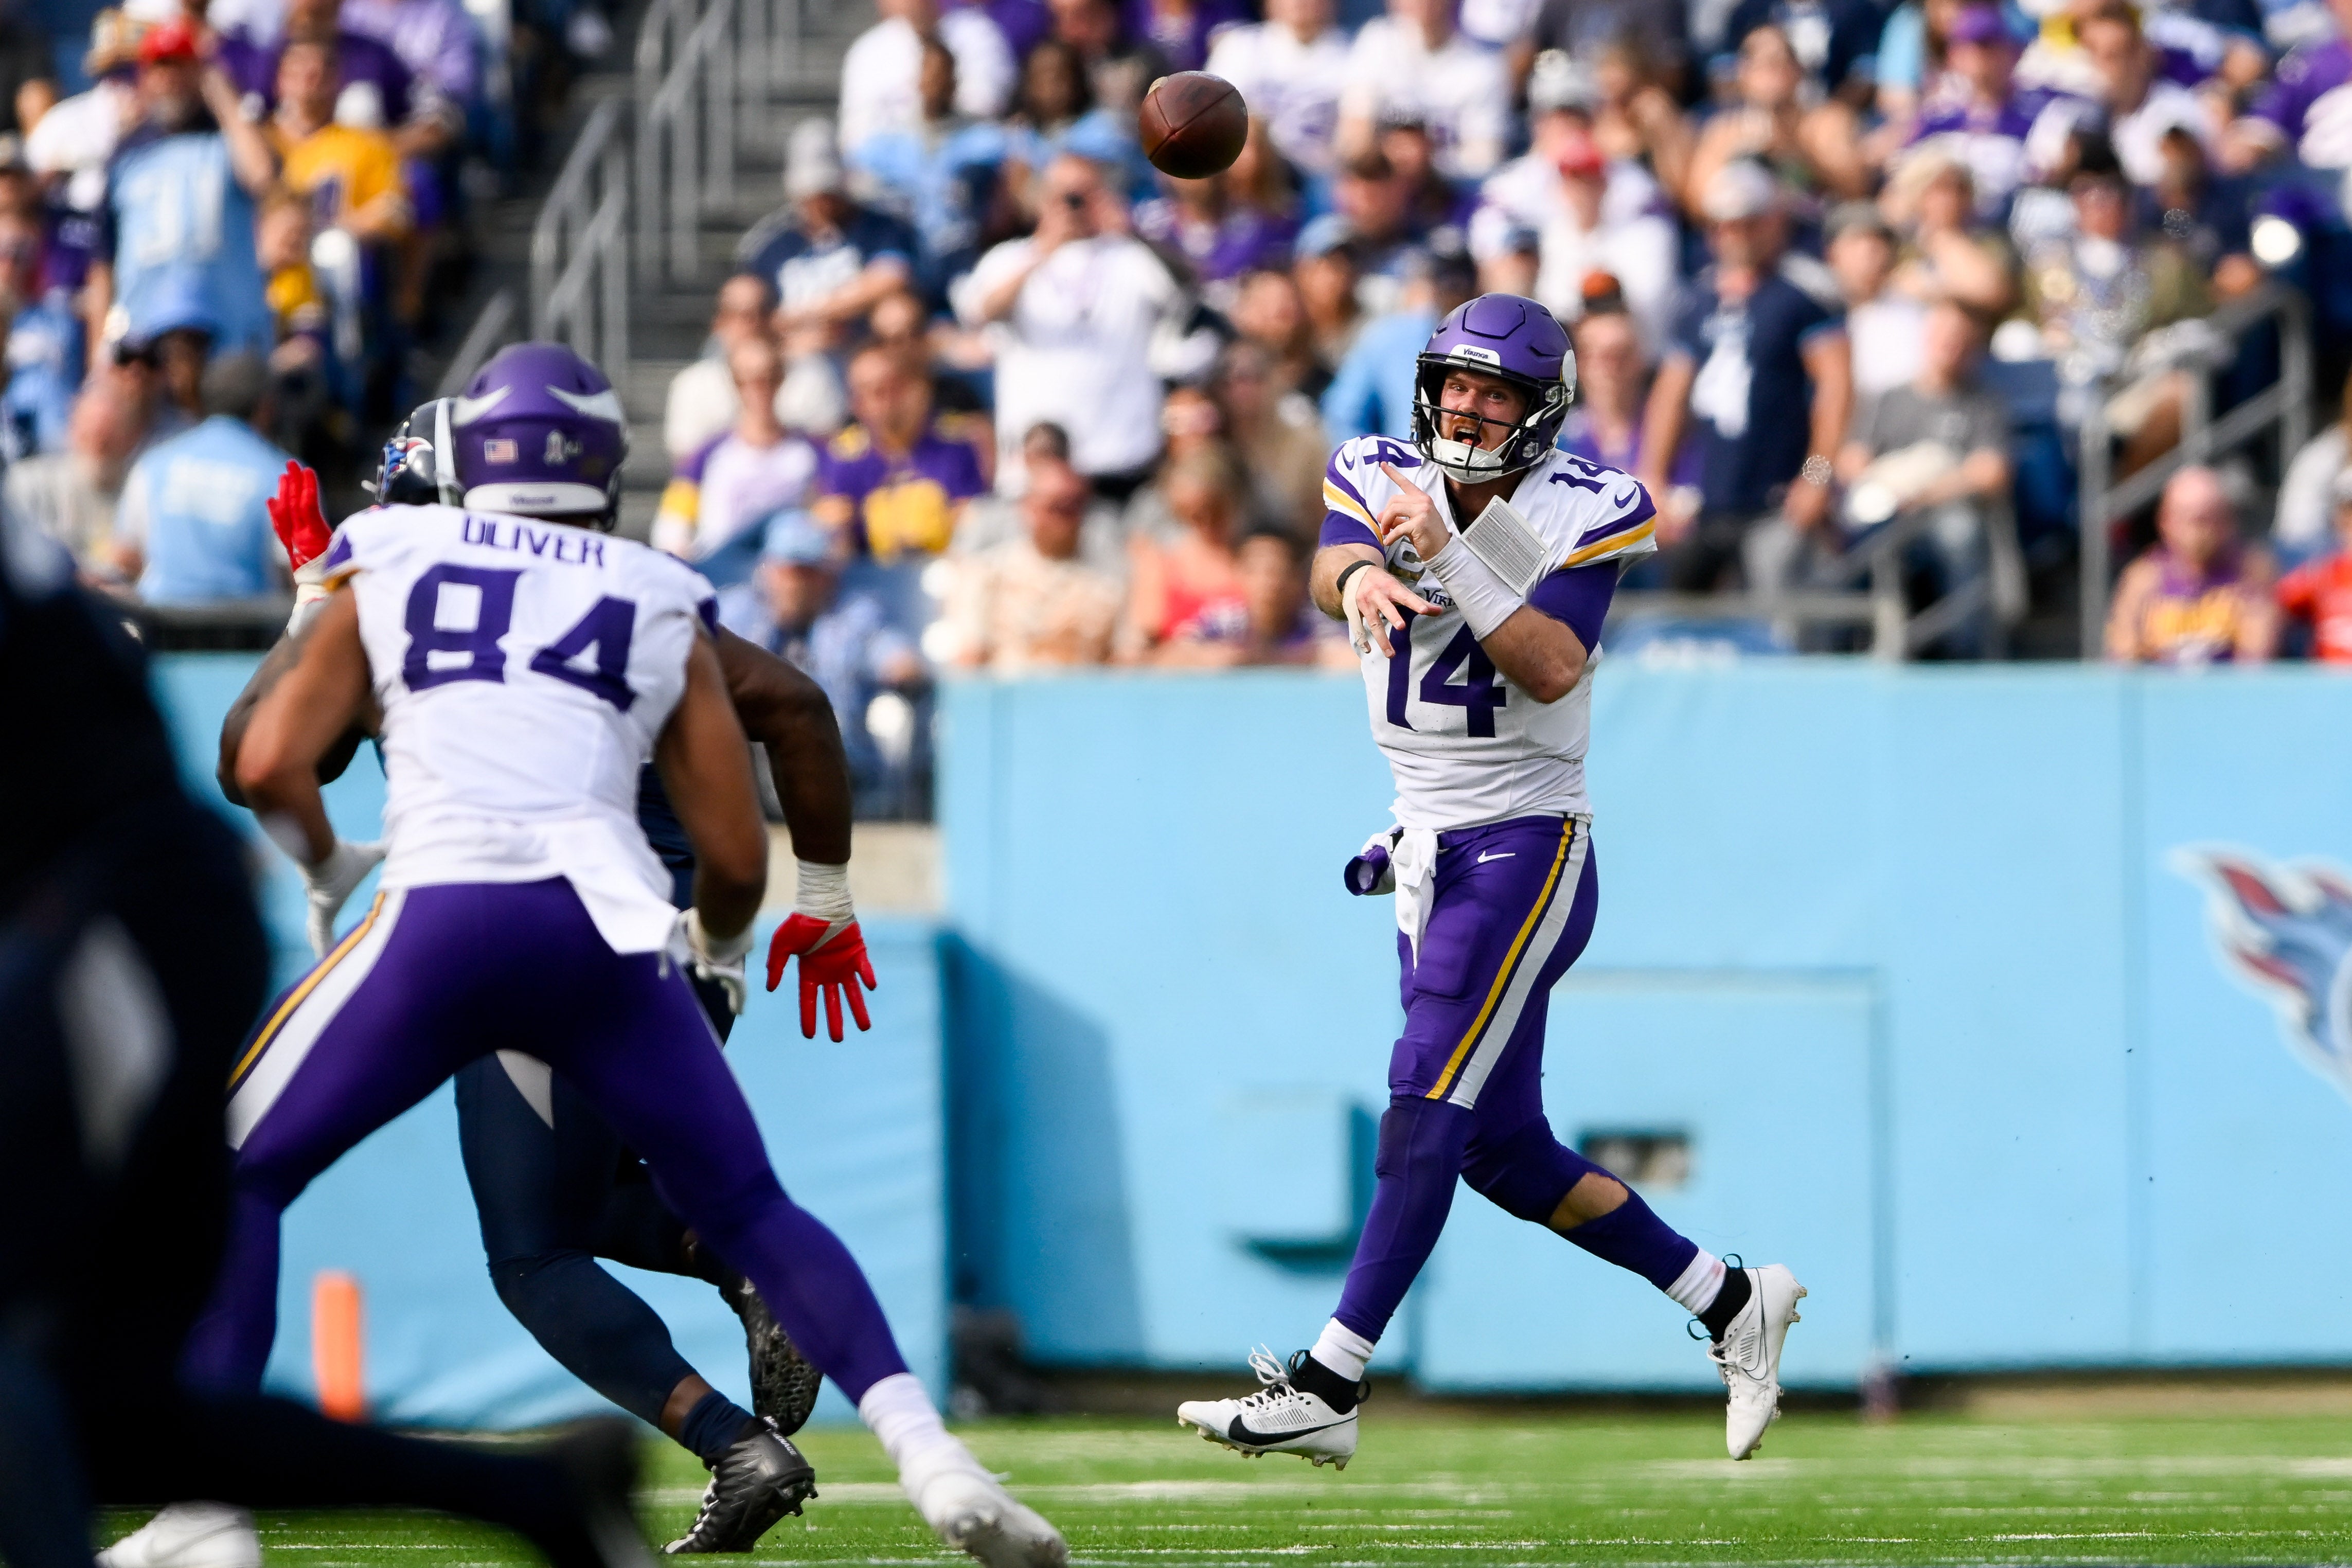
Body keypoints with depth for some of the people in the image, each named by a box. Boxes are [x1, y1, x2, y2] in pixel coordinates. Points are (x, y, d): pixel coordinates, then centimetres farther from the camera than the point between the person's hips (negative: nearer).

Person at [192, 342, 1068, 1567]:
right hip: (606, 929, 2)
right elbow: (736, 856, 18)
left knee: (235, 1175, 14)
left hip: (442, 912, -2)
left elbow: (269, 768, 10)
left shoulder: (387, 571, 18)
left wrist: (325, 867, 31)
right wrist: (719, 949, 40)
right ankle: (927, 1453, -4)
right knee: (748, 1214, 15)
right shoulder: (665, 609, 20)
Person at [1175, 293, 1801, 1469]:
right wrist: (1361, 579, -42)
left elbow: (1550, 670, -22)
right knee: (1506, 1152, 10)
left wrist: (1444, 550, -29)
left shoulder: (1582, 514, -9)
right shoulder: (1384, 478, 4)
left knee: (1428, 1114, -15)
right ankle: (1731, 1303, 23)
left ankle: (1325, 1390, -17)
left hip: (1527, 847, -7)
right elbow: (1333, 567, -18)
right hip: (1428, 850, 7)